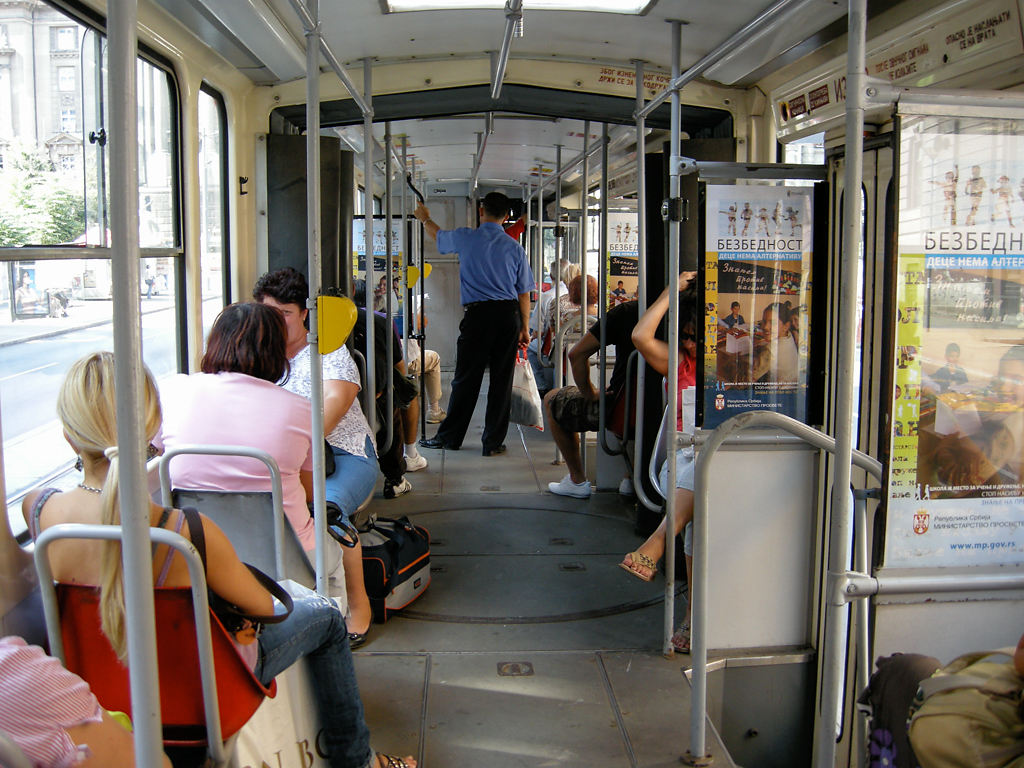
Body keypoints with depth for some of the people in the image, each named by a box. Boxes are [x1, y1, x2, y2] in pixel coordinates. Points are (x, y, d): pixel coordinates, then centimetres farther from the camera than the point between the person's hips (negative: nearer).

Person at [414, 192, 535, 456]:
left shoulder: (465, 238, 2)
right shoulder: (515, 248, 4)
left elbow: (437, 236, 24)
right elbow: (524, 293, 5)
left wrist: (424, 218, 45)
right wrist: (525, 327, 14)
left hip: (477, 315, -1)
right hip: (509, 315, 1)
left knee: (466, 378, 5)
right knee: (501, 379, 5)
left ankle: (449, 437, 14)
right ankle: (493, 442, 10)